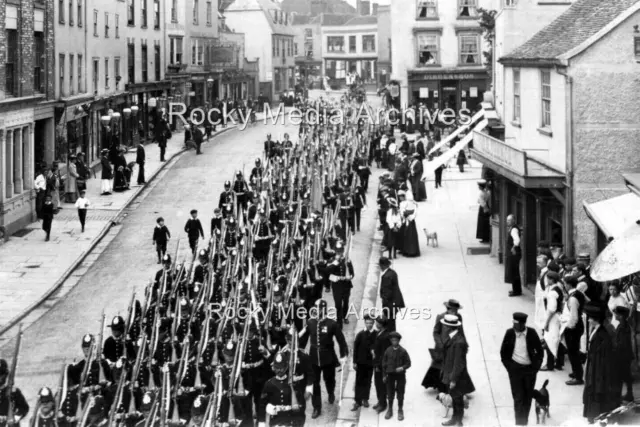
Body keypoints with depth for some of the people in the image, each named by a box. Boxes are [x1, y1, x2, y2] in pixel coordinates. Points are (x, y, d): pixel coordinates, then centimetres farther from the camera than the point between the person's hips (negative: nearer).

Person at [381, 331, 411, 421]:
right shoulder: (388, 350, -2)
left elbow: (408, 363, -4)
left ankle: (400, 411, 19)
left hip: (400, 374, -2)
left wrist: (402, 368, -24)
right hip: (390, 374, 2)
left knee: (400, 393, 6)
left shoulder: (403, 351, -8)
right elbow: (384, 363, 5)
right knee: (390, 393, 9)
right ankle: (390, 410, 23)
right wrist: (384, 375, 4)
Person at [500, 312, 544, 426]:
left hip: (530, 369, 1)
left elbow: (539, 351, 1)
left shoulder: (532, 333, -11)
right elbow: (503, 352, 1)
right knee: (518, 397, -4)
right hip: (515, 369, -1)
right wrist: (508, 366, -3)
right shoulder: (510, 333, -11)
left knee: (527, 397, 12)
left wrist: (536, 366, -2)